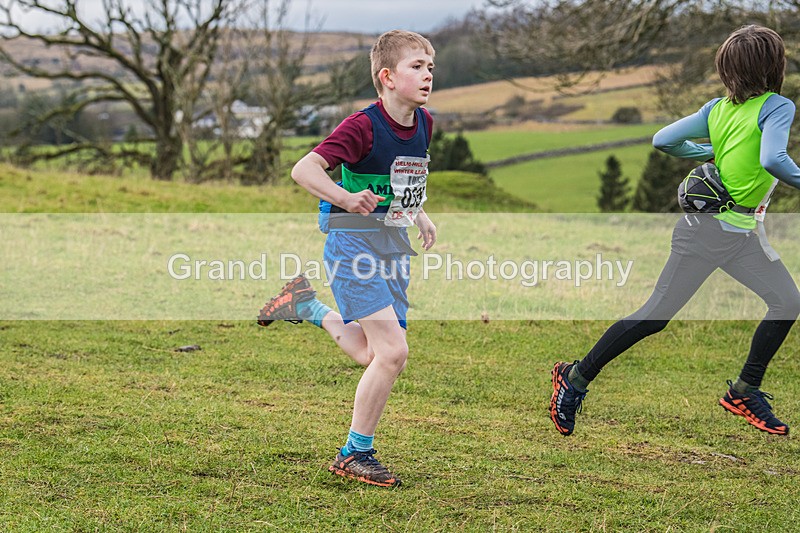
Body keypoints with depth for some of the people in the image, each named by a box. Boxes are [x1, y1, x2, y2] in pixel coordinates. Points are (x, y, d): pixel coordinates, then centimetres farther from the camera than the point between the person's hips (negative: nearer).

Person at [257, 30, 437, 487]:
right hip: (354, 243, -7)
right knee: (393, 352, -15)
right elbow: (304, 169, -26)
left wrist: (418, 213, 18)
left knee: (375, 357, 6)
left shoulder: (423, 123, 5)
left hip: (394, 244, 8)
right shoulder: (363, 127, -19)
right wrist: (344, 198, -41)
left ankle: (310, 308, 30)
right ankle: (355, 453, 1)